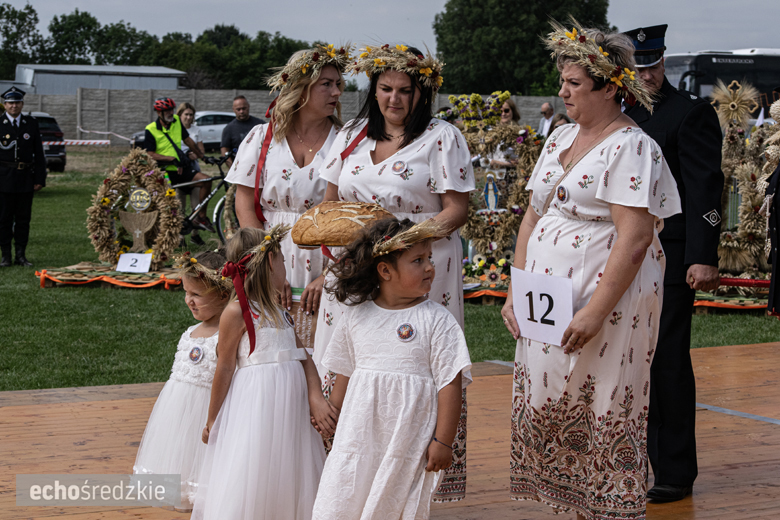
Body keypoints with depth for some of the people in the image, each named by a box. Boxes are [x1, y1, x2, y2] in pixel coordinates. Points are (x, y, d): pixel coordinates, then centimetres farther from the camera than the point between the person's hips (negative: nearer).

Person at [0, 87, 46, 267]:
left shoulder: (31, 124, 8)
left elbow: (39, 154, 10)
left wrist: (40, 179, 3)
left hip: (26, 179, 2)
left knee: (23, 218, 5)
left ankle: (21, 255, 12)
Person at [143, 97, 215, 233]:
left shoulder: (176, 121, 5)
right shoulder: (151, 130, -10)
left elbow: (188, 140, 16)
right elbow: (150, 155, -14)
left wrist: (202, 156, 18)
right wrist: (172, 158, -22)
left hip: (180, 170, 5)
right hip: (164, 172, -5)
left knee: (206, 180, -12)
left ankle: (201, 217, -2)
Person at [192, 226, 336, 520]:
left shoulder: (281, 313, 15)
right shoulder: (237, 313, -10)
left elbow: (303, 358, 8)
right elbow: (224, 368, -6)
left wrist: (316, 398, -8)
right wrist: (211, 420, -1)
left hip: (289, 407, 8)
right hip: (254, 407, -8)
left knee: (289, 483, 12)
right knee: (248, 489, -4)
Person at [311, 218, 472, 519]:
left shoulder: (437, 321, -6)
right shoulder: (356, 316, 5)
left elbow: (450, 383, -8)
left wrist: (443, 441, -10)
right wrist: (332, 422, 18)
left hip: (408, 442, -3)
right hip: (358, 438, 3)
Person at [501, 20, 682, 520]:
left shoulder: (631, 148, -13)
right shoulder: (560, 138, 13)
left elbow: (635, 238, -20)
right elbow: (534, 216, 17)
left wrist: (594, 312, -24)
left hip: (607, 306, -8)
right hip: (547, 304, 8)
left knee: (602, 422, 0)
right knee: (550, 413, 10)